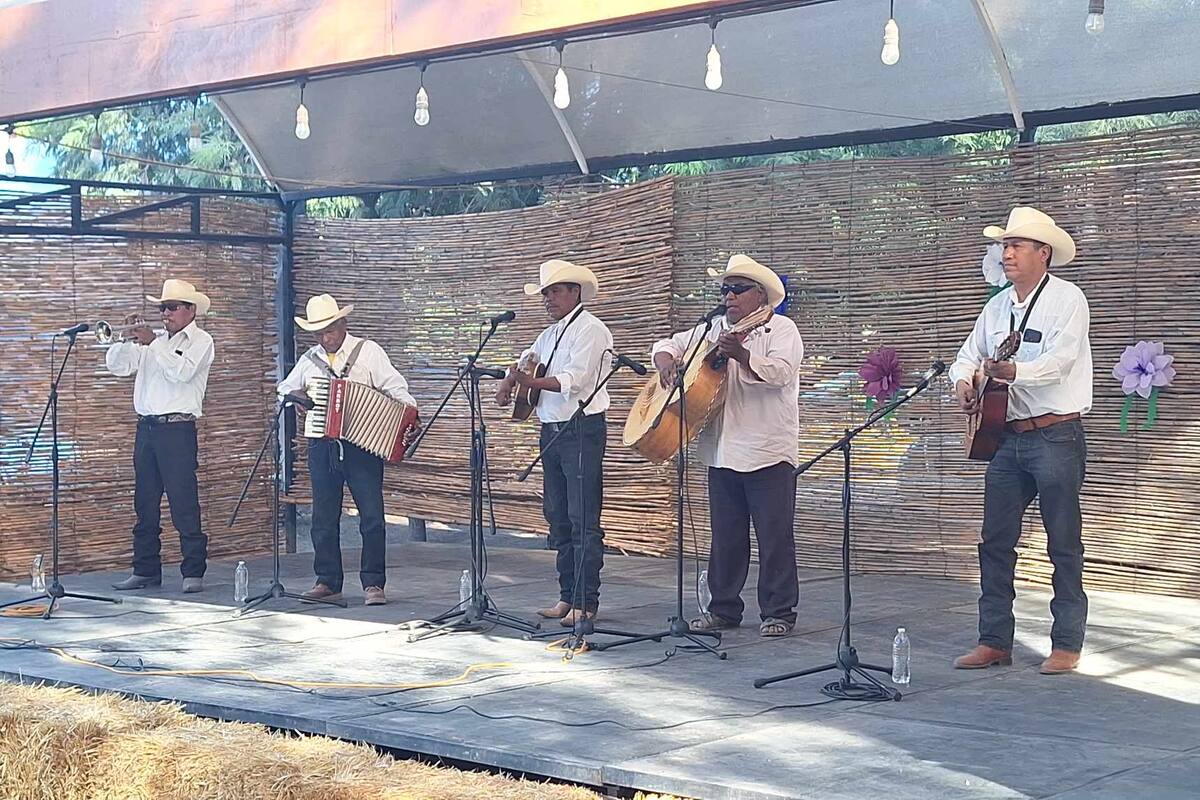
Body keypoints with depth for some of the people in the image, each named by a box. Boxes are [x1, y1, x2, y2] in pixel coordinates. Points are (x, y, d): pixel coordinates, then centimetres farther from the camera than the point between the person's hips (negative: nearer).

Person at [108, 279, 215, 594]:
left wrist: (152, 343, -15)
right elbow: (118, 366, 12)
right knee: (145, 505, 9)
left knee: (184, 504, -7)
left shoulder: (200, 341, 0)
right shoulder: (154, 339, 17)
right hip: (146, 427, 6)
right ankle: (146, 570, 16)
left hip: (178, 429, -6)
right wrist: (127, 338, -4)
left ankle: (193, 573, -4)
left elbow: (182, 371, -18)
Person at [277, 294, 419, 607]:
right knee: (323, 519, 7)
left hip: (363, 444, -4)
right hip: (322, 447, 4)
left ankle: (373, 584, -1)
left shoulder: (368, 351, 0)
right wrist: (296, 397, 1)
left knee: (372, 517, -6)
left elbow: (395, 387, -6)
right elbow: (285, 387, 25)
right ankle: (327, 582, 16)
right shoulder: (309, 359, 13)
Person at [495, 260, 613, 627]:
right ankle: (567, 597, 18)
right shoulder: (551, 334, 20)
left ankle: (585, 603, -8)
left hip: (582, 430, -9)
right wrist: (509, 381, 3)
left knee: (583, 521, -9)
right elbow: (526, 361, 25)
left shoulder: (590, 329, -8)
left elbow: (576, 379, -19)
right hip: (552, 429, 9)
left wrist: (531, 382, -29)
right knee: (557, 518, 11)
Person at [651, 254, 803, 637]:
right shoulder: (711, 331, 17)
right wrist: (667, 363, 0)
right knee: (725, 537, 11)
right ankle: (724, 609, 20)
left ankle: (778, 613, 5)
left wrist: (741, 355, -32)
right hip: (721, 452, 6)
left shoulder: (780, 329, -2)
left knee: (774, 535, -2)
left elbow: (781, 372, -18)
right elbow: (667, 345, 23)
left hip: (769, 452, -6)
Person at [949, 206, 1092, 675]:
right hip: (1007, 437, 7)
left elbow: (1059, 361, -21)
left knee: (1063, 544, -1)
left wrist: (1013, 372, -38)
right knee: (995, 541, 5)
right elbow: (968, 357, 18)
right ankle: (995, 641, 12)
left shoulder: (1067, 299, -6)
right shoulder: (997, 307, 15)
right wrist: (963, 383, -6)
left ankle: (1067, 645, 6)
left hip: (1056, 437, -7)